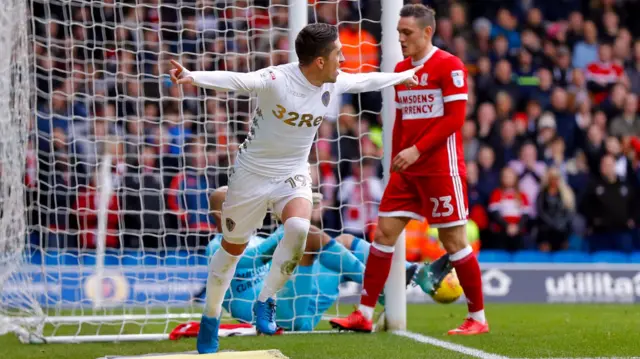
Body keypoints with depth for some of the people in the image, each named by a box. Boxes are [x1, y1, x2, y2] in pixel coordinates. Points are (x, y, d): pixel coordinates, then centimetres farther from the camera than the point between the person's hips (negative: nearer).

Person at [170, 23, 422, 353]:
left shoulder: (334, 84, -6)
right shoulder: (277, 79, -25)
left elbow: (367, 80, 16)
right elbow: (235, 80, -42)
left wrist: (403, 76, 32)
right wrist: (193, 77, -60)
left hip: (294, 175, 4)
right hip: (253, 174, -4)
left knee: (298, 228, -27)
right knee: (232, 249, 10)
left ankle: (265, 301, -10)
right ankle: (210, 318, 32)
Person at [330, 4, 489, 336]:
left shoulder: (448, 66, -9)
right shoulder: (401, 69, 13)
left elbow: (455, 118, -15)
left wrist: (417, 150, -19)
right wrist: (395, 160, 14)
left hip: (441, 169, -7)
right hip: (406, 170, 7)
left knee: (453, 240, -3)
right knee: (384, 233, 1)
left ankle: (477, 318, 8)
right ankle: (364, 315, 3)